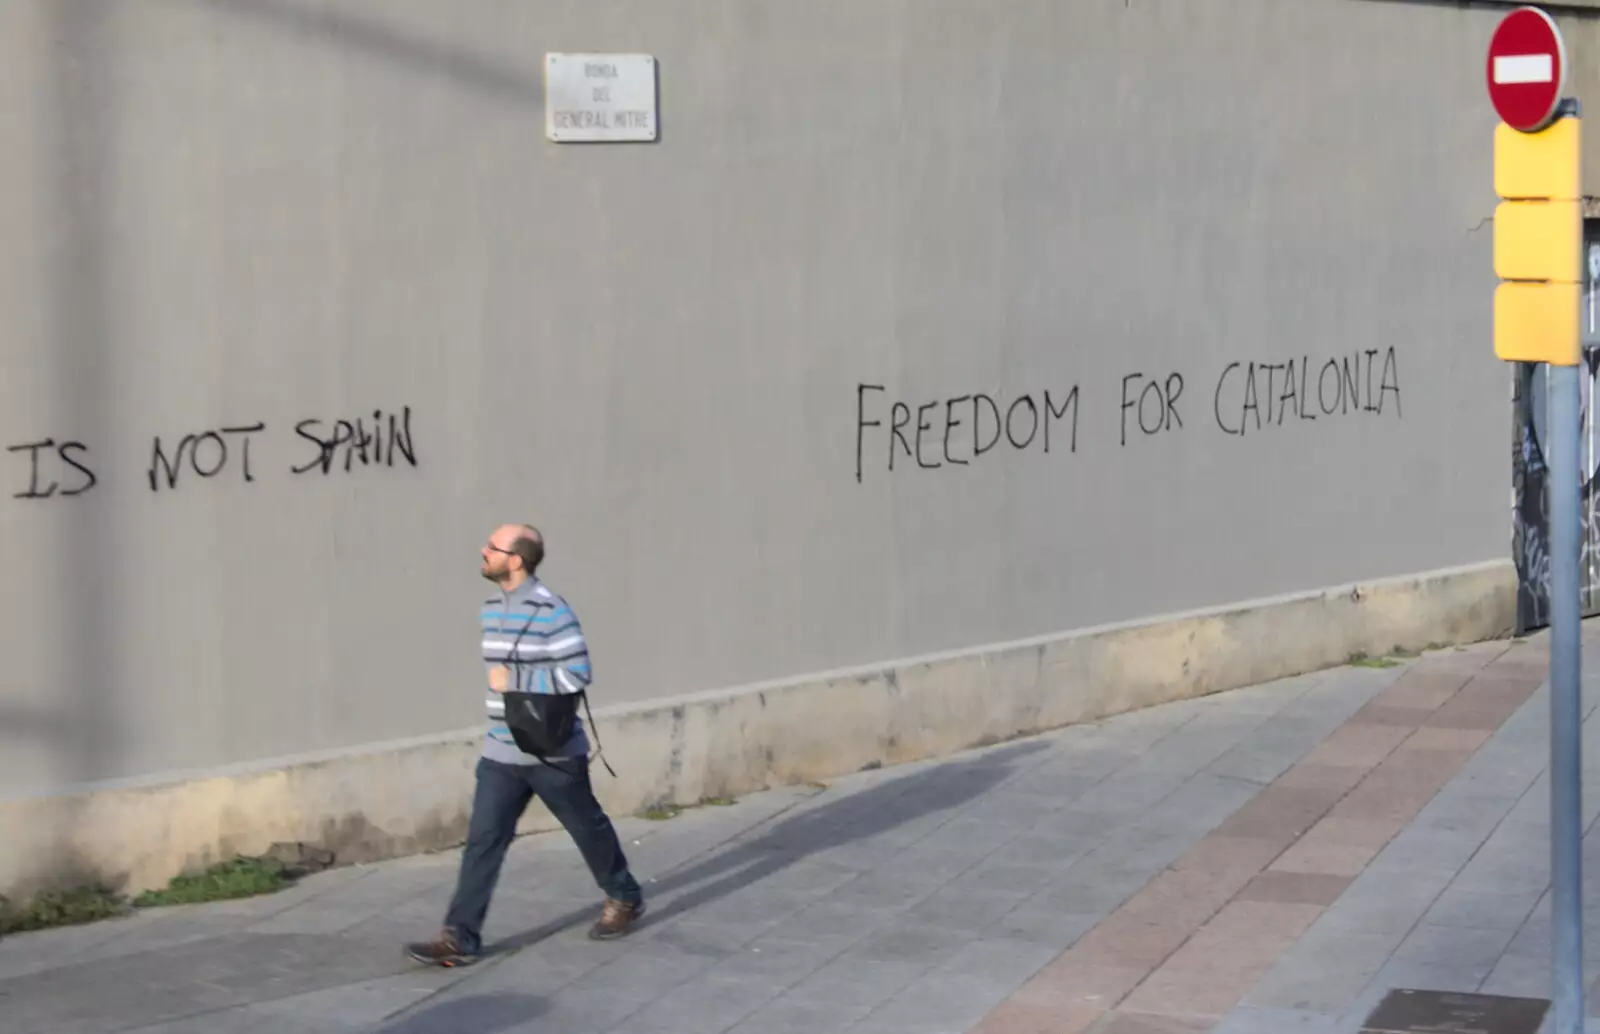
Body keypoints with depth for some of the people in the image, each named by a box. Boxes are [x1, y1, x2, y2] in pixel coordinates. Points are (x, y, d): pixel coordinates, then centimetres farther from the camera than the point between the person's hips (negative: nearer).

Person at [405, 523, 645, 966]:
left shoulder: (550, 611, -19)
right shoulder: (492, 607, 7)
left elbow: (577, 673, -22)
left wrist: (513, 681, -21)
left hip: (552, 752, -6)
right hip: (501, 752, 6)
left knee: (587, 827, 13)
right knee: (483, 839, -3)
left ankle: (624, 898, 36)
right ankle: (460, 937, -6)